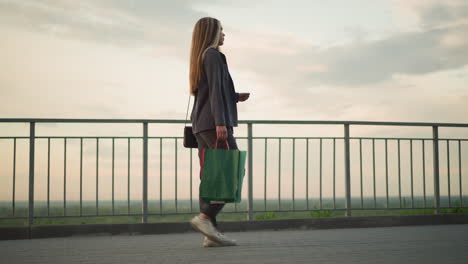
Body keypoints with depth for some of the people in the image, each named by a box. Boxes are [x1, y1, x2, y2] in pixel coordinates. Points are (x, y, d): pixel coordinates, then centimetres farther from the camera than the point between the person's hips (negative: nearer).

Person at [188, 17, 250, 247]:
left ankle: (210, 233, 0)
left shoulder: (199, 58, 24)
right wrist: (220, 122, -21)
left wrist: (236, 97, 20)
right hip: (213, 122, -9)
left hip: (201, 125, 9)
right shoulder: (213, 55, -5)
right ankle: (204, 217, -19)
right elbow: (215, 89, -15)